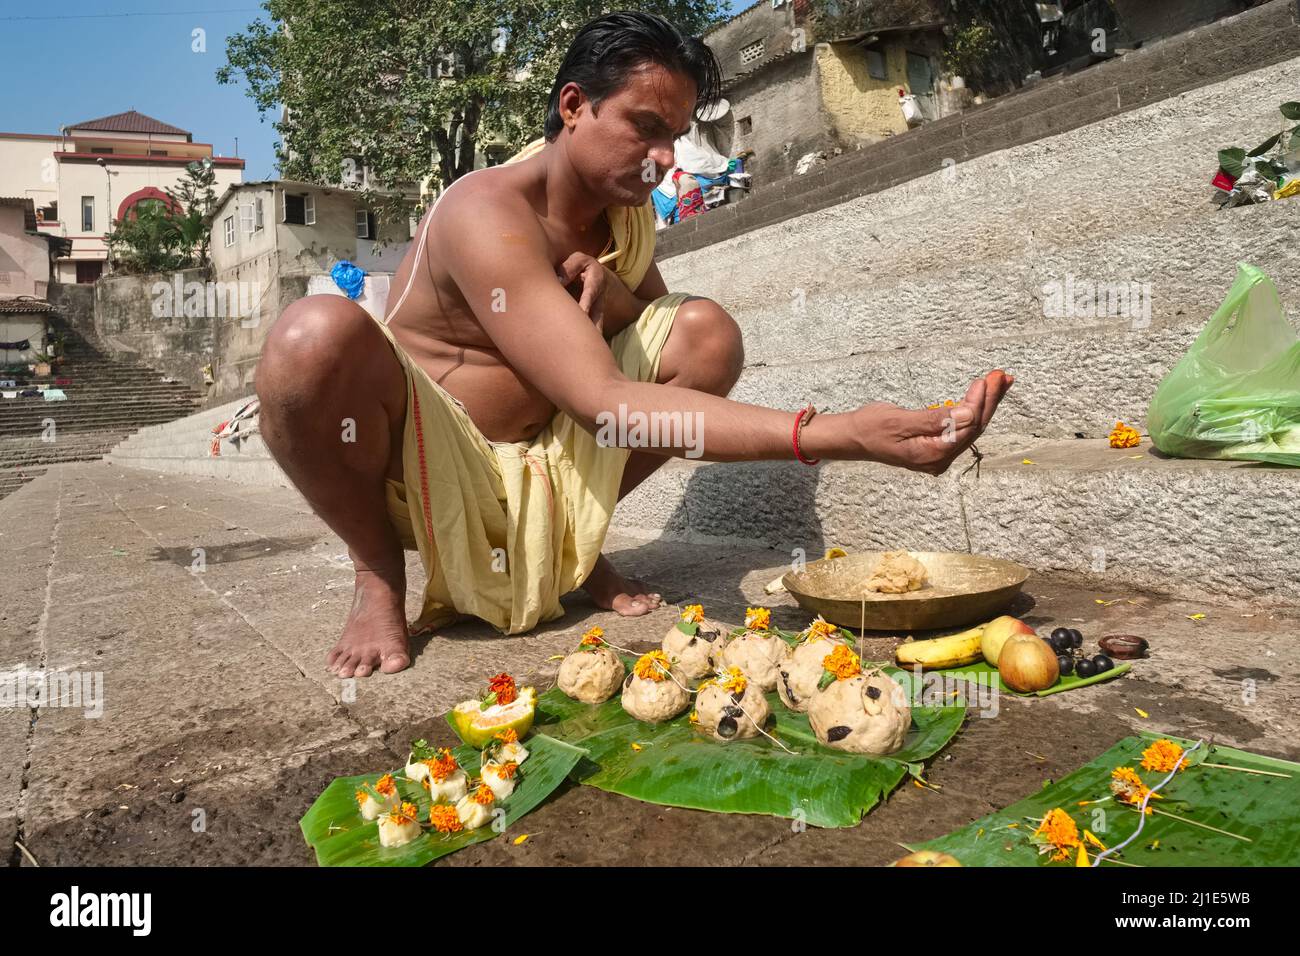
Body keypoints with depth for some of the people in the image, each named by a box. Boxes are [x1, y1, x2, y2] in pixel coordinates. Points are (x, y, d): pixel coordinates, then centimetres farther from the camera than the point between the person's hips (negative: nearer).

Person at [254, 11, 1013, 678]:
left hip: (545, 472, 6)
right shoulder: (487, 212, -22)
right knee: (318, 335, -35)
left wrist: (614, 297, -16)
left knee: (708, 332, -7)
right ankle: (379, 574, -8)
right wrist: (840, 435, -43)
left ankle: (569, 541, 3)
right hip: (426, 472, -5)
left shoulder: (629, 214, 2)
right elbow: (605, 405, -34)